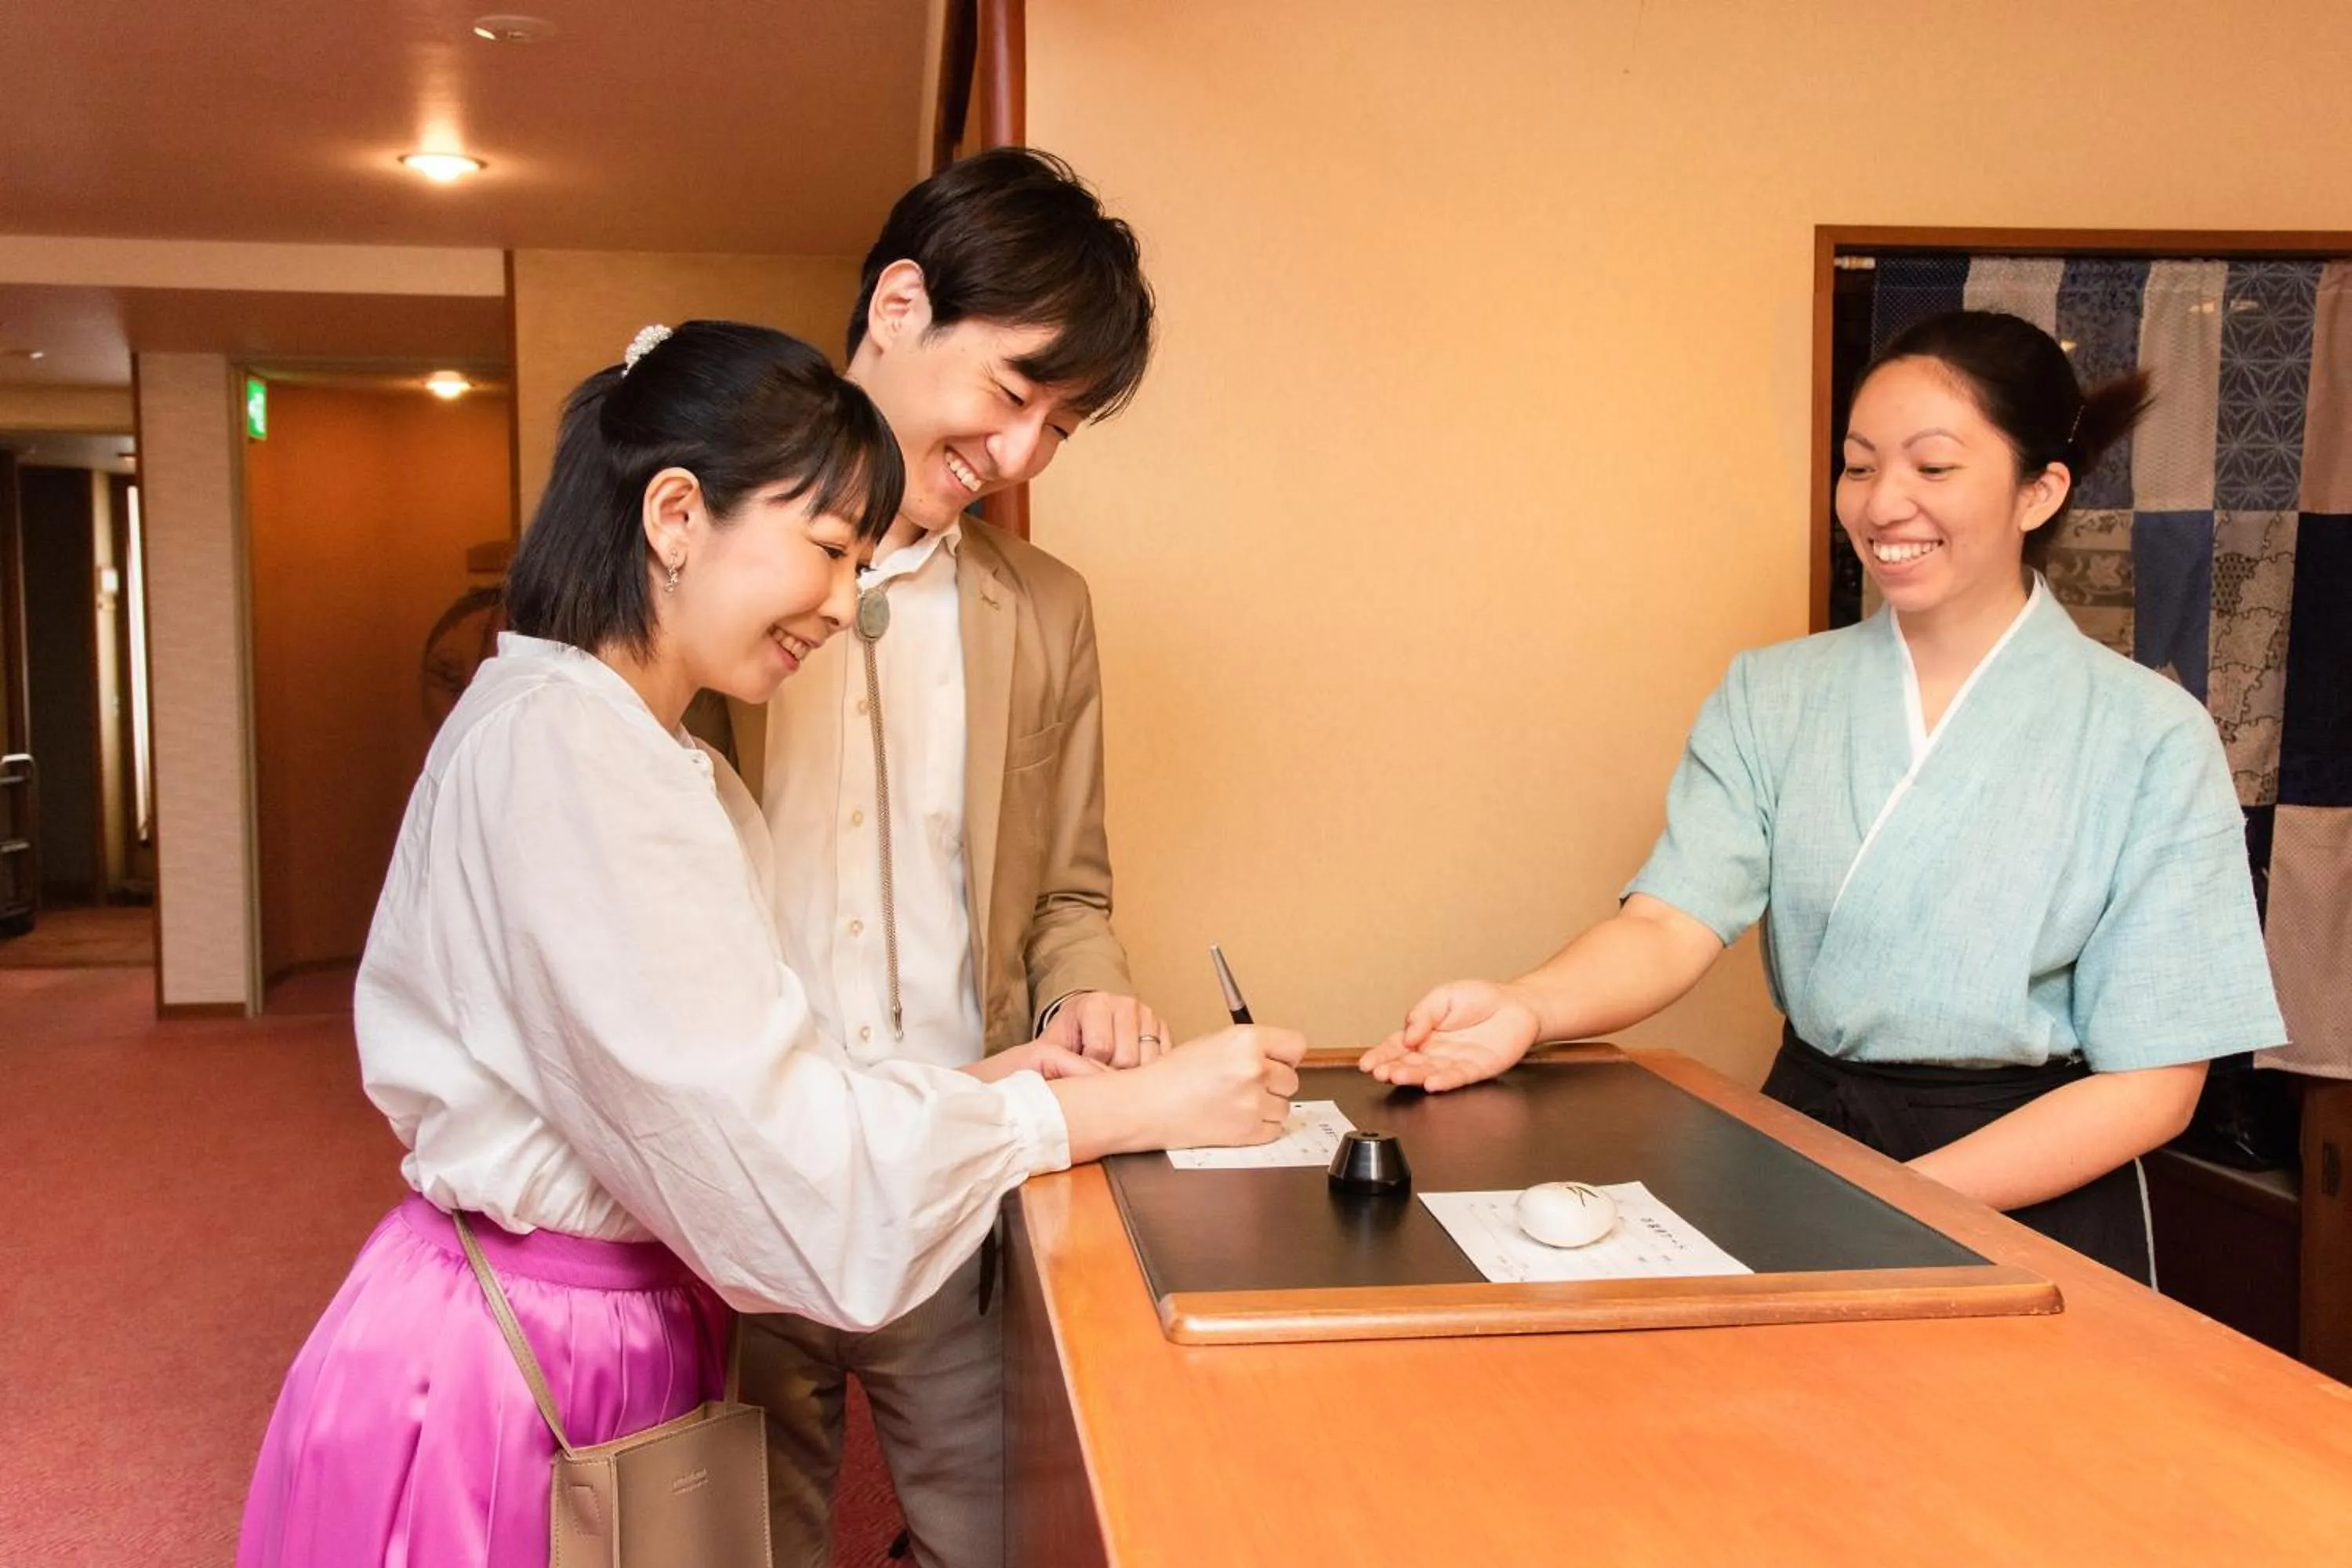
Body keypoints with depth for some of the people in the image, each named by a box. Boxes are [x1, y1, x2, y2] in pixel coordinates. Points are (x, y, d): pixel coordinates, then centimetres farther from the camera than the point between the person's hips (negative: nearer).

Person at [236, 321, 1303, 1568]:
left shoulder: (655, 759, 10)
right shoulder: (554, 740, -22)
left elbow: (706, 1090, 5)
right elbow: (769, 1137, -25)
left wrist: (975, 1086, -4)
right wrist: (1137, 1106, -18)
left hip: (636, 1328, 9)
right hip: (508, 1367, -9)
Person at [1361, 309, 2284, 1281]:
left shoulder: (2151, 741, -3)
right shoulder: (1772, 697, 5)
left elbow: (2151, 1083, -5)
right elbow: (1672, 922, -8)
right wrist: (1526, 1009, -29)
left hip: (2029, 1194, -1)